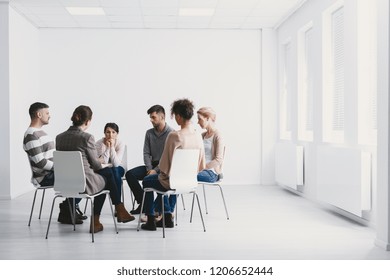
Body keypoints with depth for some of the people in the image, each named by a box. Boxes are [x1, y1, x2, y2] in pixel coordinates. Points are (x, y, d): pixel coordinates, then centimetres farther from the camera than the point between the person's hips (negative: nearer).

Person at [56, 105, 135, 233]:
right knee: (107, 173, 25)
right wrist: (101, 164, 17)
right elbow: (96, 164, -7)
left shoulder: (59, 137, 2)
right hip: (84, 184, -6)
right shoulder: (87, 137, -16)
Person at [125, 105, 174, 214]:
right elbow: (146, 153, 7)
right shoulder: (149, 133, 10)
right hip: (152, 165, 7)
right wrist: (149, 169, -9)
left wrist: (156, 170, -20)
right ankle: (143, 202, -7)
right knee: (130, 174, -14)